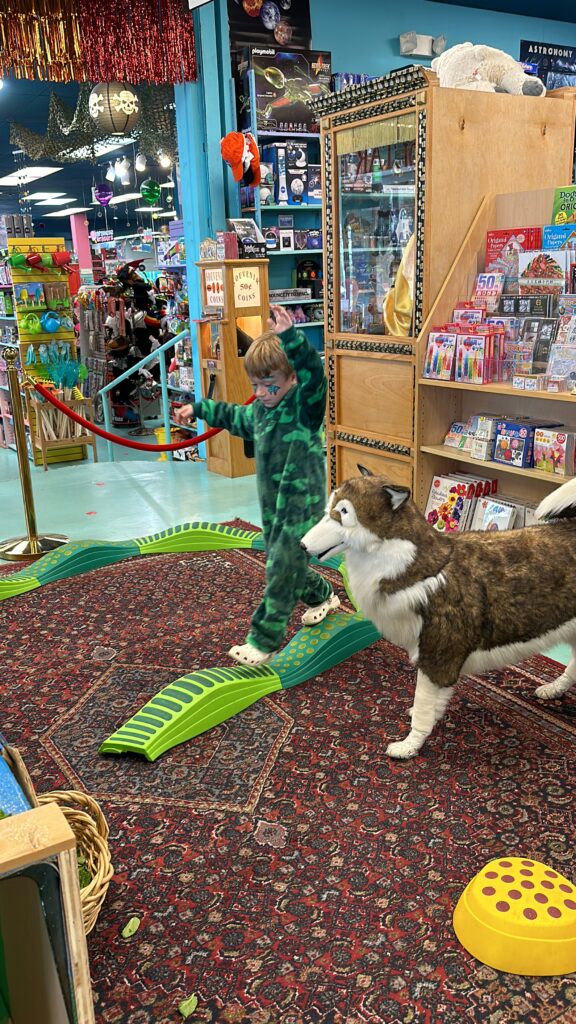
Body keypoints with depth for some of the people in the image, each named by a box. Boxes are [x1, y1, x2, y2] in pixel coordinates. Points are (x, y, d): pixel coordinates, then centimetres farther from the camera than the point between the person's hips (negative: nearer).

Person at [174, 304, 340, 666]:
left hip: (302, 505, -9)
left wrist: (290, 336, -50)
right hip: (273, 504, 9)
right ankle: (323, 596, 48)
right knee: (283, 563, 21)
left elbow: (314, 373, -37)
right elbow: (237, 418, 31)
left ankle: (264, 642, 7)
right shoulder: (261, 409, 9)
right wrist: (199, 409, 37)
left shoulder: (306, 405, -16)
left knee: (281, 571, -4)